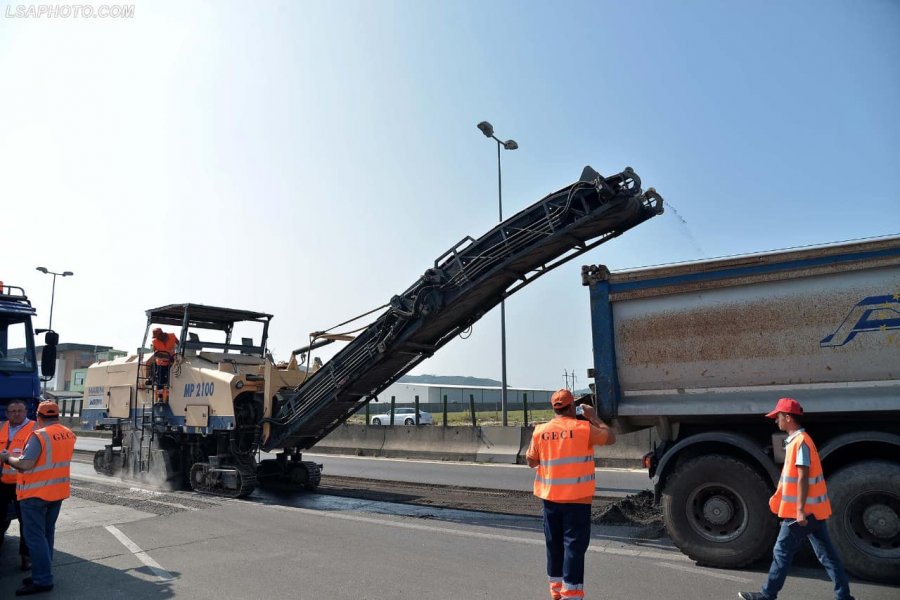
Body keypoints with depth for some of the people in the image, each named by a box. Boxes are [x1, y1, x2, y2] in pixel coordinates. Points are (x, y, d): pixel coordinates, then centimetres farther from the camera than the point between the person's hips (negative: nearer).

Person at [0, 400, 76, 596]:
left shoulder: (39, 436, -19)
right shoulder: (69, 434, 5)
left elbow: (25, 464, -23)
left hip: (35, 493, -7)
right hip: (58, 491, 7)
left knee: (35, 537, -1)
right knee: (46, 534, 17)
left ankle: (43, 581, 0)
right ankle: (42, 574, 24)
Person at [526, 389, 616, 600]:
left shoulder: (540, 431, -1)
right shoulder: (583, 428, -11)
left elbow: (531, 461, 10)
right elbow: (611, 437, 4)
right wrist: (593, 417, 11)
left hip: (550, 498, 4)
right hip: (577, 499, -4)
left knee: (554, 545, 15)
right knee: (574, 546, 0)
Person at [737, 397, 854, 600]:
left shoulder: (800, 441, -17)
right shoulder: (796, 440, 14)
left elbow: (802, 478, -22)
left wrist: (800, 510, -23)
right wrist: (777, 497, 23)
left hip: (804, 511, -10)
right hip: (813, 509, 10)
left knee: (782, 551, -1)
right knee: (826, 554, 12)